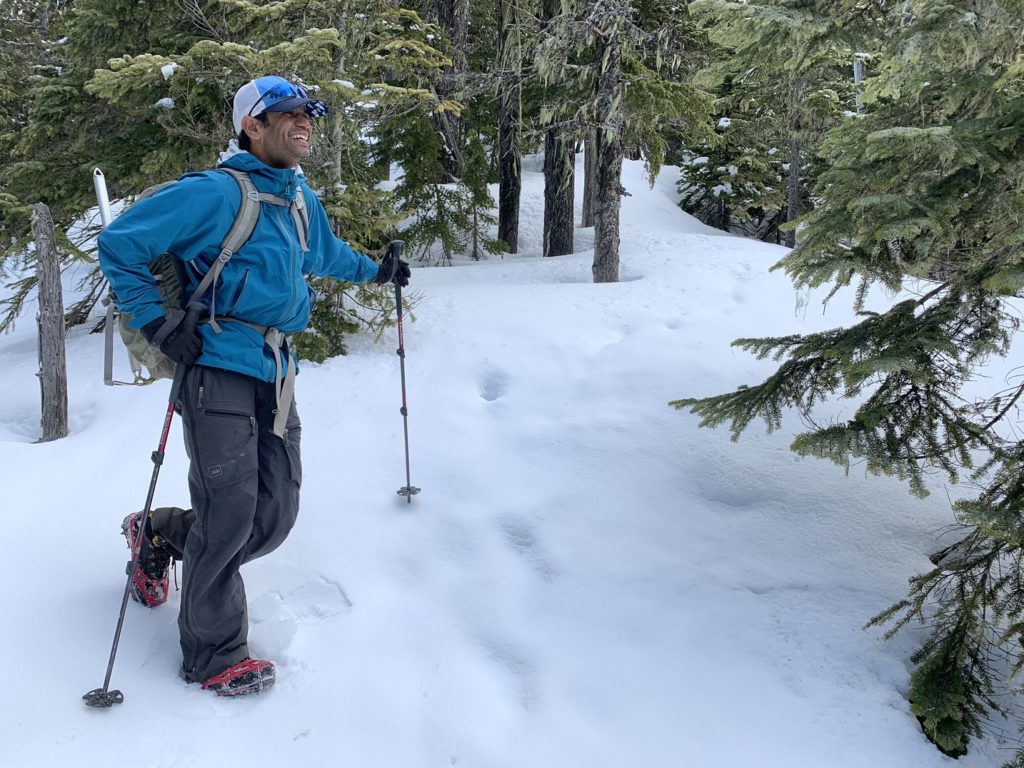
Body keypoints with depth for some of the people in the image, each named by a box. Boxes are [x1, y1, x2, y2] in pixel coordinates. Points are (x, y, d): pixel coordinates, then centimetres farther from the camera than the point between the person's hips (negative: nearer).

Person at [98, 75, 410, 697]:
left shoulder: (301, 198, 15)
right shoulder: (215, 193, -9)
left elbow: (325, 253, 38)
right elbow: (118, 245, -6)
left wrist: (374, 270, 48)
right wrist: (158, 322, -10)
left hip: (276, 376, 8)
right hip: (220, 370, -7)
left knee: (274, 518, 5)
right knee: (229, 518, -6)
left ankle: (158, 535, 32)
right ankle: (214, 655, 14)